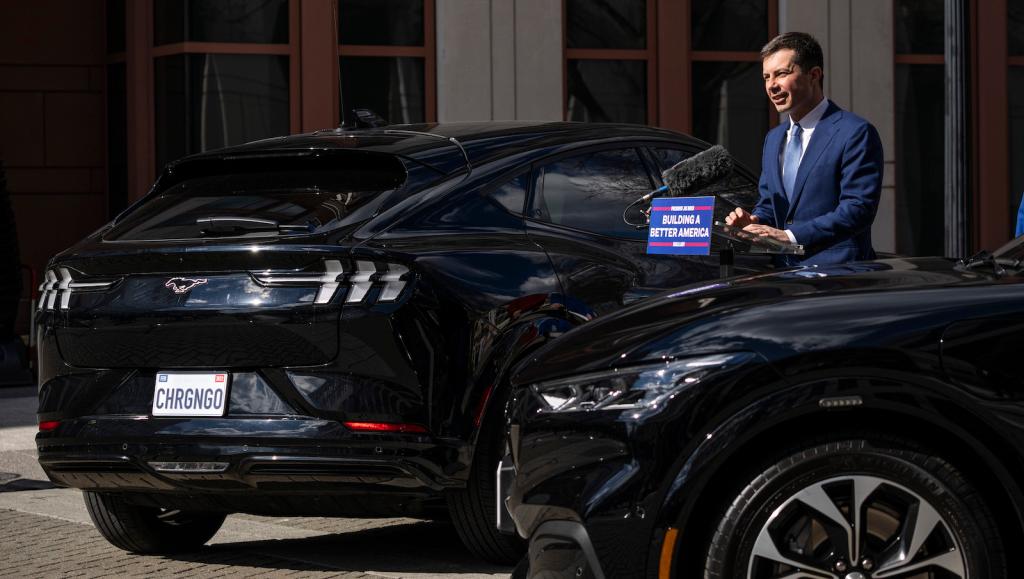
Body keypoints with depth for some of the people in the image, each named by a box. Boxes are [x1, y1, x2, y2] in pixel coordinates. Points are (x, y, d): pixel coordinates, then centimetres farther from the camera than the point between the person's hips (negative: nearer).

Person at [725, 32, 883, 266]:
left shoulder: (856, 133, -4)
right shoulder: (773, 139, 22)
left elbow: (858, 209, -12)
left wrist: (789, 235, -18)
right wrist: (753, 222, 3)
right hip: (783, 273, 7)